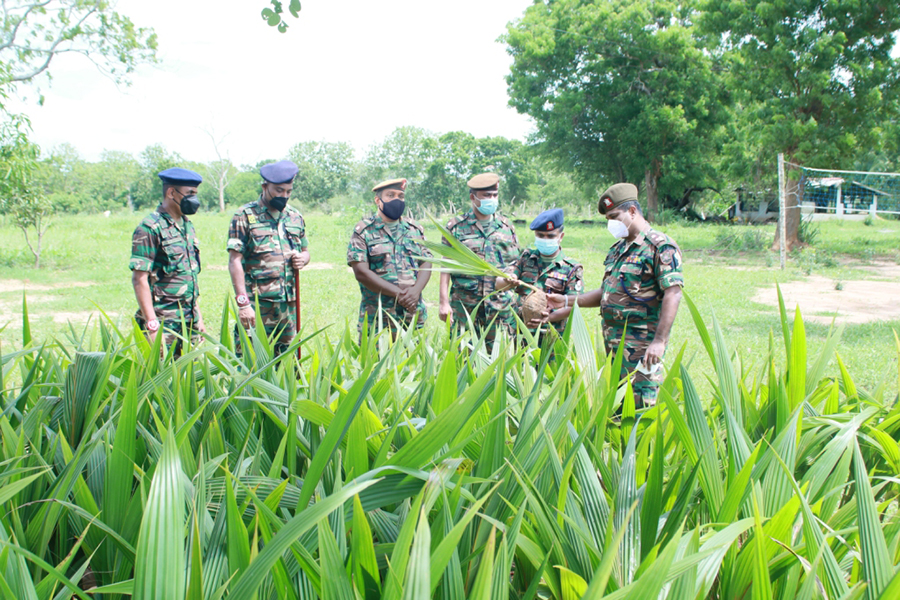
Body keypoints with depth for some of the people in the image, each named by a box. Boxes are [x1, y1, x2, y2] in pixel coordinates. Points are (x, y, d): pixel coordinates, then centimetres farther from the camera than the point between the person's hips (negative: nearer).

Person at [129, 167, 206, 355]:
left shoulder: (187, 225, 14)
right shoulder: (150, 228, -11)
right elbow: (139, 278, -14)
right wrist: (152, 324, -19)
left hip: (189, 320, 7)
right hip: (164, 321, -7)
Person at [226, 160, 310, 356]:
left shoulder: (295, 217, 14)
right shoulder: (245, 216, -3)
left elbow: (306, 251, 25)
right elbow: (235, 261, -8)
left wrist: (303, 258, -1)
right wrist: (243, 303, -16)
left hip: (288, 303, 5)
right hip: (256, 303, -5)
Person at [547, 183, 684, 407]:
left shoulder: (660, 246, -10)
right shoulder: (618, 248, 18)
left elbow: (673, 294, -18)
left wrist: (659, 341, -24)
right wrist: (567, 301, 17)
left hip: (641, 346, -8)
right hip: (613, 344, 9)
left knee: (641, 405, -9)